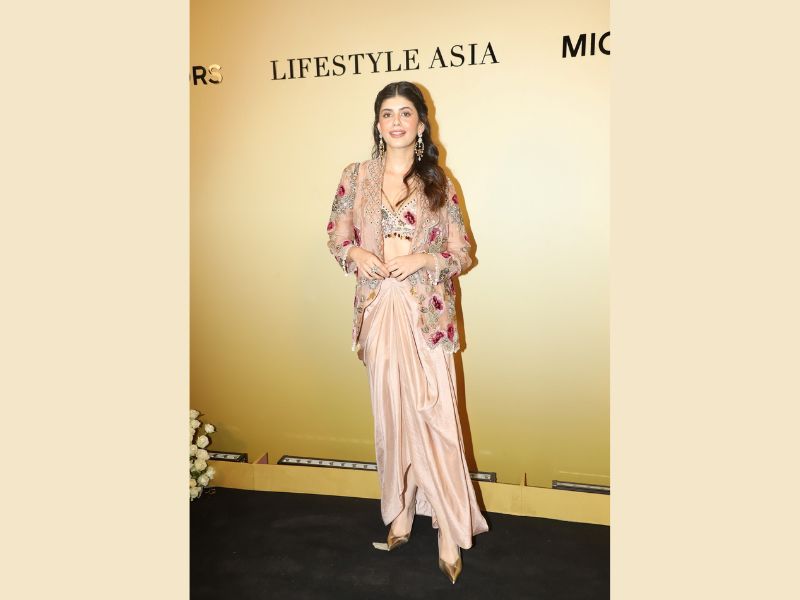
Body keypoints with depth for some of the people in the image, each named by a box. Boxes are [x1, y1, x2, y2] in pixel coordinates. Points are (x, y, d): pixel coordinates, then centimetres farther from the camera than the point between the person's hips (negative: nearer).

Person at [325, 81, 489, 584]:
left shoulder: (439, 183, 4)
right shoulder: (357, 176, 7)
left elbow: (463, 252, 5)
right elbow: (336, 236, 13)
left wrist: (423, 259, -13)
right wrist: (356, 253, -9)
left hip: (426, 313, -1)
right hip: (379, 311, 2)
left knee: (435, 414, -3)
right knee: (391, 412, 10)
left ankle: (450, 528, 11)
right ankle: (402, 511, 29)